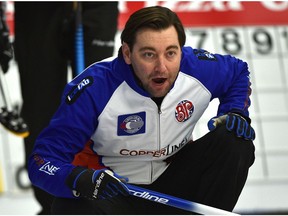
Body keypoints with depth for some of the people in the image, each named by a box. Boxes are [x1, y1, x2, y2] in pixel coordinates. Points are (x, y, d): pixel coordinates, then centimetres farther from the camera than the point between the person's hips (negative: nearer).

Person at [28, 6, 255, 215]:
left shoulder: (199, 68, -14)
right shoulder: (94, 88, -26)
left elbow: (238, 72, 13)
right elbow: (43, 162, -25)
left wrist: (235, 112, -7)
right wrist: (80, 180, -47)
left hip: (172, 185, 5)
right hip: (111, 195, -5)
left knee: (235, 143, -15)